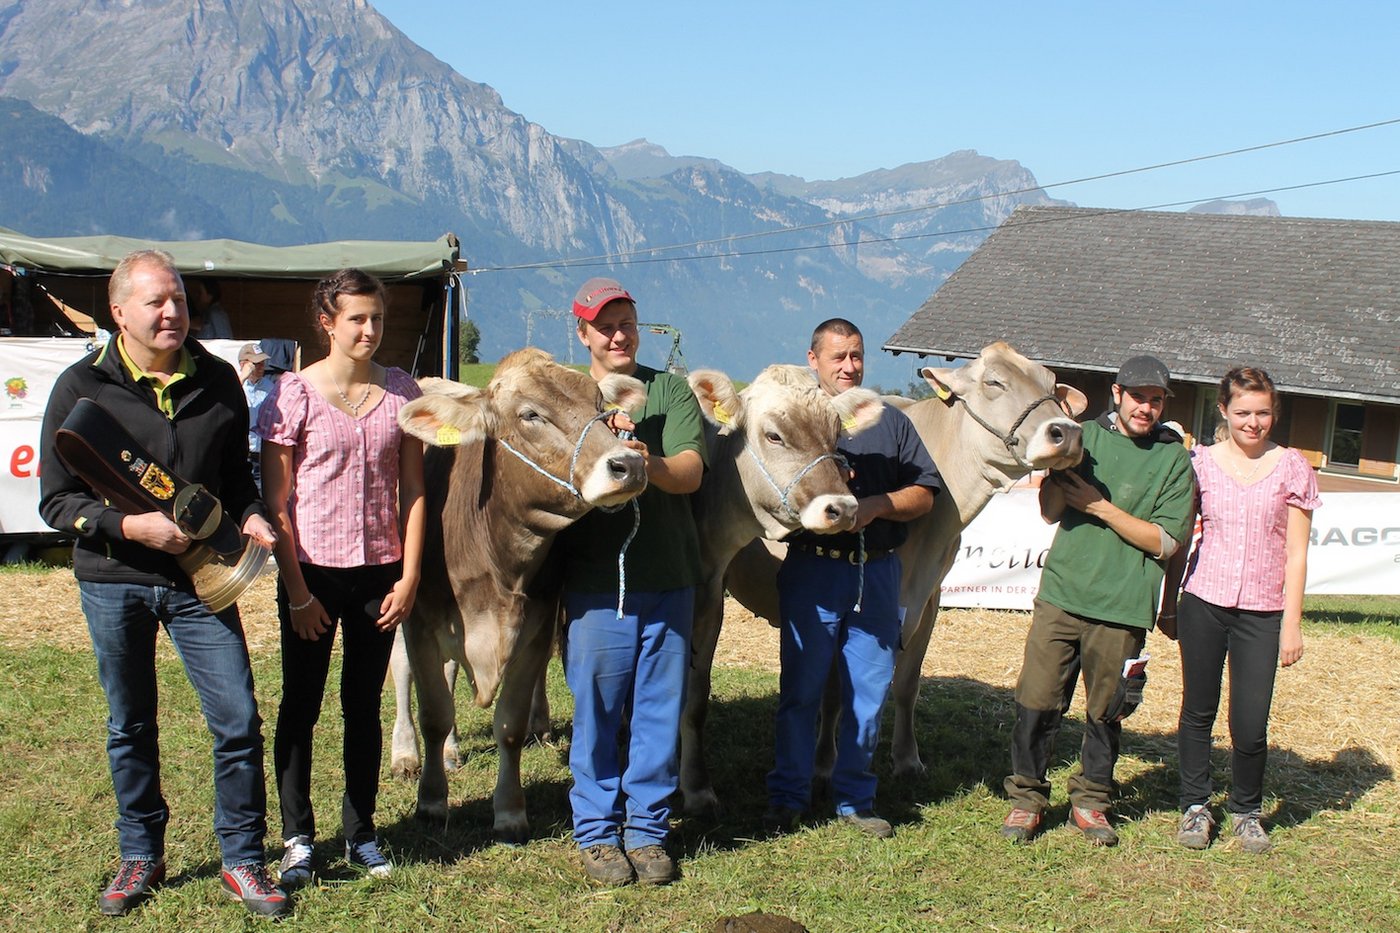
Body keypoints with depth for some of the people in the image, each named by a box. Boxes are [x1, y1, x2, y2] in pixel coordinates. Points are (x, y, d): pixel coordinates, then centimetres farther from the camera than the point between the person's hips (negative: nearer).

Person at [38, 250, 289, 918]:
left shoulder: (218, 381, 5)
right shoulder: (82, 388, -4)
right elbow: (56, 500, -4)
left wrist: (250, 515, -5)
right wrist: (130, 526, -18)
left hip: (200, 580, 1)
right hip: (113, 581, -1)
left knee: (238, 722, -3)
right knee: (130, 728, 12)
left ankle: (242, 862, 13)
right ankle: (140, 857, 30)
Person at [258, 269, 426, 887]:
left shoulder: (401, 391, 2)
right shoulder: (294, 394, -7)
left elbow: (413, 491, 4)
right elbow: (276, 502, -7)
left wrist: (409, 576, -2)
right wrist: (297, 592, -9)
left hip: (379, 572, 3)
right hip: (313, 572, -2)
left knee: (364, 706, 12)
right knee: (300, 705, 6)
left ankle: (361, 835, 23)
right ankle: (297, 840, 16)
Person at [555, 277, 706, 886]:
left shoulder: (672, 392, 8)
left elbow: (691, 473, -7)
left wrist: (651, 462, -27)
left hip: (669, 583, 1)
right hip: (592, 587, -1)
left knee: (660, 711, 7)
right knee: (595, 714, 4)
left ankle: (648, 829, 19)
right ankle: (596, 833, 17)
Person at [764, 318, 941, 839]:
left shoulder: (891, 422, 13)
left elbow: (925, 494, 8)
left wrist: (877, 505, -9)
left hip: (878, 573, 3)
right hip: (811, 568, -2)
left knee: (869, 691, 6)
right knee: (800, 689, 2)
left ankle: (854, 798, 18)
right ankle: (787, 796, 13)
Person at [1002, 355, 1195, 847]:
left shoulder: (1174, 458, 1)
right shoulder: (1086, 436, 8)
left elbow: (1165, 541, -5)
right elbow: (1050, 511, 5)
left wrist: (1101, 506, -10)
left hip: (1122, 607, -1)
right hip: (1060, 594, 1)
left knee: (1106, 712, 9)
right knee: (1037, 701, 1)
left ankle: (1090, 802, 27)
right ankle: (1026, 798, 16)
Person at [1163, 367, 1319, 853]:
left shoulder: (1292, 468, 0)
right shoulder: (1201, 462, 2)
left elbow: (1296, 553, 2)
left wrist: (1292, 622, -1)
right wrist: (1169, 605, 12)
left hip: (1262, 612, -1)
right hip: (1204, 603, 1)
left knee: (1251, 725, -2)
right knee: (1198, 711, 9)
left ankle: (1246, 811, 21)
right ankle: (1195, 806, 25)